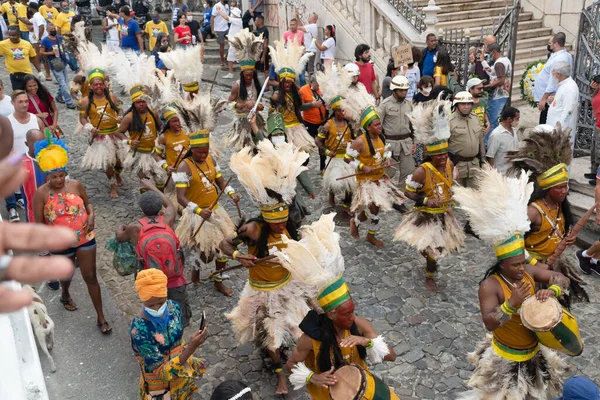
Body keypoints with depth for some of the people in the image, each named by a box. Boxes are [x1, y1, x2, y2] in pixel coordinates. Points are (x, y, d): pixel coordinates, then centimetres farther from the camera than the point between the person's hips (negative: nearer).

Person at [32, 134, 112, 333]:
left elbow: (87, 203, 7)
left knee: (90, 276, 5)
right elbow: (39, 224, -11)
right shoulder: (41, 194, -17)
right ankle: (65, 296, 60)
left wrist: (91, 215, -13)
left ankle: (101, 317, 16)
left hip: (85, 238, 1)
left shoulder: (75, 185, -11)